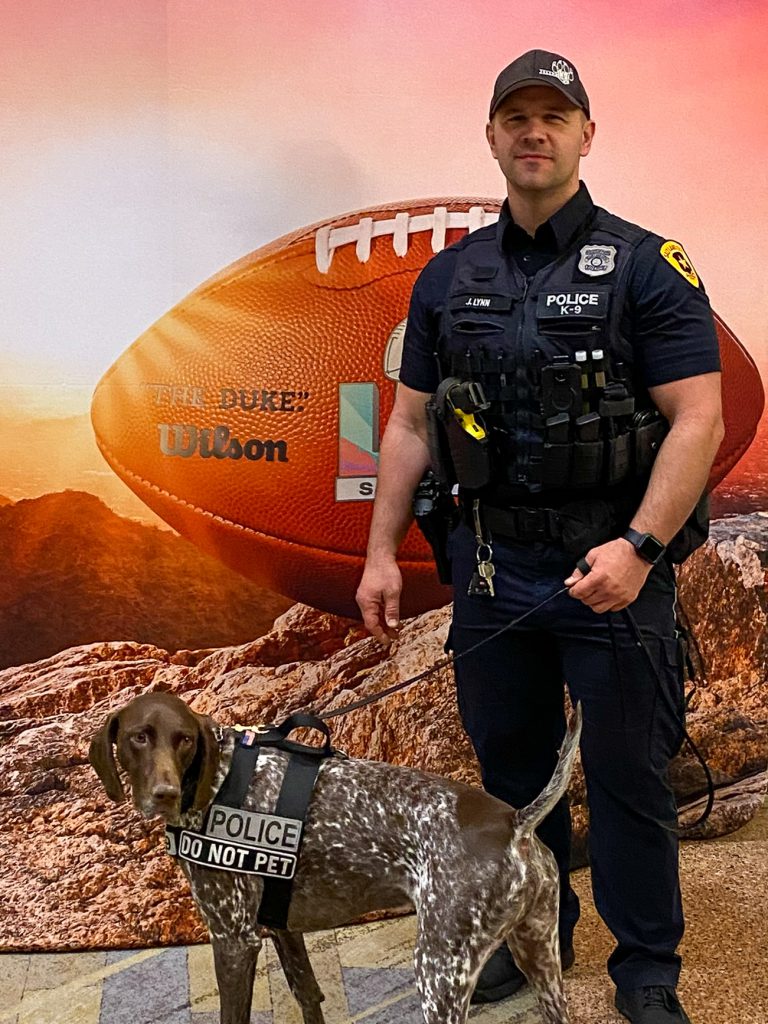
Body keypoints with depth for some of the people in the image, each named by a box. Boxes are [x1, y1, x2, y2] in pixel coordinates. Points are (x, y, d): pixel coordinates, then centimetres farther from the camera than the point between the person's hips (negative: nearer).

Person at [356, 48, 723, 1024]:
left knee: (627, 778, 7)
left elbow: (699, 418, -11)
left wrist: (638, 547, -22)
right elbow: (410, 422, 10)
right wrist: (382, 552, 5)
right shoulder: (450, 276, 8)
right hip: (491, 567, 4)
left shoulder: (646, 265, -5)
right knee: (510, 763, 16)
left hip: (613, 568, -4)